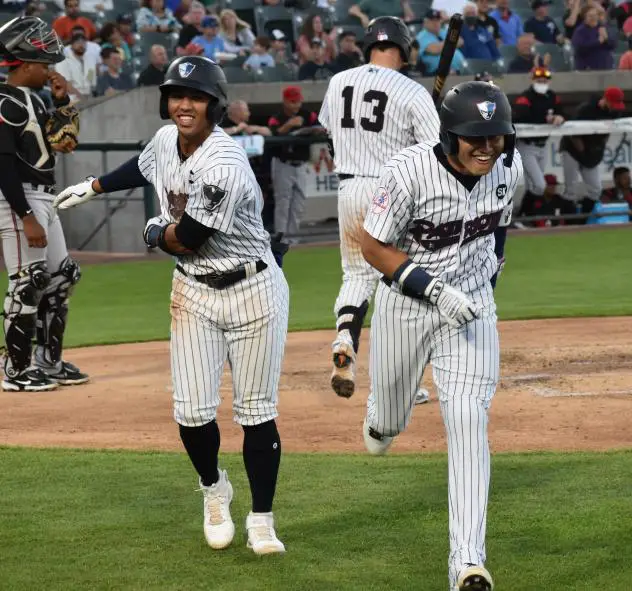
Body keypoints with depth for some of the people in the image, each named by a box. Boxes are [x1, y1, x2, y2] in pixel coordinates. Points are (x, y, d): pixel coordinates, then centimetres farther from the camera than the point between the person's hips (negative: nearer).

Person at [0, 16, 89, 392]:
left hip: (43, 199, 10)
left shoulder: (34, 99, 13)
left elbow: (65, 143, 22)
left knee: (60, 278, 14)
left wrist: (63, 102, 7)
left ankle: (49, 362, 23)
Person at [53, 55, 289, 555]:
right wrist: (94, 187, 38)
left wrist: (155, 233, 0)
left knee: (257, 412, 0)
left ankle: (262, 522, 11)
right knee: (192, 411, -2)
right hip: (193, 293, 6)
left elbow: (186, 240, -21)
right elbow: (145, 168, 25)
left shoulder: (224, 164, -26)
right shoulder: (166, 140, -1)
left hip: (252, 292, -6)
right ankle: (214, 490, 27)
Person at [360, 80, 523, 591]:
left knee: (468, 420, -16)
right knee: (391, 422, 17)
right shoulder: (410, 172, -26)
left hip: (473, 305, 2)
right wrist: (436, 290, -27)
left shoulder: (509, 167, -11)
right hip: (406, 304, -2)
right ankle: (380, 418, 61)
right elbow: (373, 247, -18)